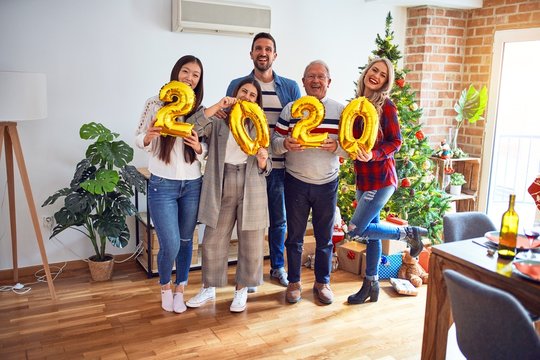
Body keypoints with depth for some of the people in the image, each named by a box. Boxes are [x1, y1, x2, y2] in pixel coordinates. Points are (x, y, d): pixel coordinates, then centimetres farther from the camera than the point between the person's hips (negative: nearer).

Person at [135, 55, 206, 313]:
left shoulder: (200, 111, 3)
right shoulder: (156, 104, -4)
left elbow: (206, 152, 7)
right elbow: (139, 140, 1)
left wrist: (198, 147, -15)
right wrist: (149, 137, -20)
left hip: (192, 185, 3)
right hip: (162, 185, -3)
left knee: (185, 241, 12)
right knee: (170, 245, -5)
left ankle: (180, 289, 32)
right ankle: (165, 287, 25)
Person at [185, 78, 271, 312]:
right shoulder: (218, 122, 6)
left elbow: (264, 169, 7)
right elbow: (193, 128, -14)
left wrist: (262, 159, -16)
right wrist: (217, 106, -16)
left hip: (251, 190, 1)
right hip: (221, 190, 0)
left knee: (251, 243, 6)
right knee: (213, 242, 8)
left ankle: (241, 289, 25)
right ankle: (209, 288, 26)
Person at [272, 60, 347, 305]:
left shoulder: (340, 110, 2)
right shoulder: (290, 109, 1)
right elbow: (275, 142, -2)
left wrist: (336, 146, -21)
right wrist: (285, 144, -24)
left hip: (327, 183, 1)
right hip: (296, 182, 0)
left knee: (324, 236, 11)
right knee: (295, 235, 10)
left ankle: (322, 282, 28)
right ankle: (294, 282, 26)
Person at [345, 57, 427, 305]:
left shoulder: (385, 105, -10)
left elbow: (396, 142, -10)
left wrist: (373, 154, -24)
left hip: (380, 178, -7)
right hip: (363, 178, 7)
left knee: (355, 230, -8)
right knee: (371, 230, 14)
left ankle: (408, 233, 10)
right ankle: (371, 285, 27)